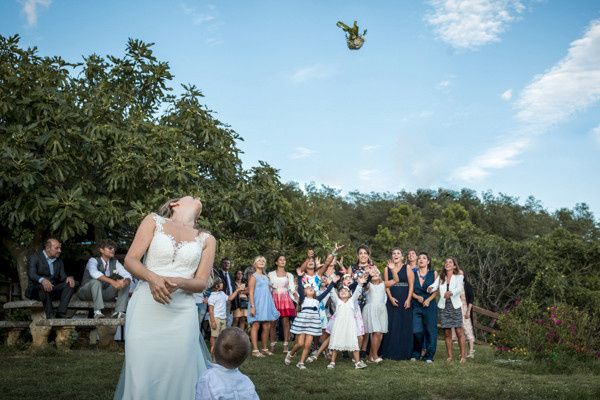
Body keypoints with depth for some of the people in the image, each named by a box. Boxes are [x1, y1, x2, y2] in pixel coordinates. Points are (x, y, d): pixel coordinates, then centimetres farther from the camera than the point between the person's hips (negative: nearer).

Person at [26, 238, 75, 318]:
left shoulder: (59, 262, 17)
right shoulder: (35, 257, -2)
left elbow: (63, 277, 6)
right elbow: (31, 274, -20)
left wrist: (69, 278, -20)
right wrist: (42, 280, -42)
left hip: (52, 290, 5)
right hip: (36, 290, -5)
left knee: (69, 284, -20)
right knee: (44, 286, -37)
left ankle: (60, 315, -30)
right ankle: (49, 317, -39)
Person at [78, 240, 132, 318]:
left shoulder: (115, 263, 1)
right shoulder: (93, 260, -14)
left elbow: (128, 276, -8)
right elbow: (94, 273, -37)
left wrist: (125, 282, -34)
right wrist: (111, 281, -48)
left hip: (104, 293, 5)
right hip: (87, 292, -5)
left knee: (125, 283, -12)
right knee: (96, 281, -36)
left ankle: (119, 312, -25)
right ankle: (97, 312, -37)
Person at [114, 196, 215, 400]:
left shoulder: (207, 239, 13)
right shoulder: (154, 221, 9)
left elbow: (202, 283, 6)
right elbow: (130, 260, 1)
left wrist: (178, 282, -16)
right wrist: (152, 278, -19)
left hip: (181, 314, 1)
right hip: (145, 309, -1)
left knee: (179, 375, -2)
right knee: (141, 375, -4)